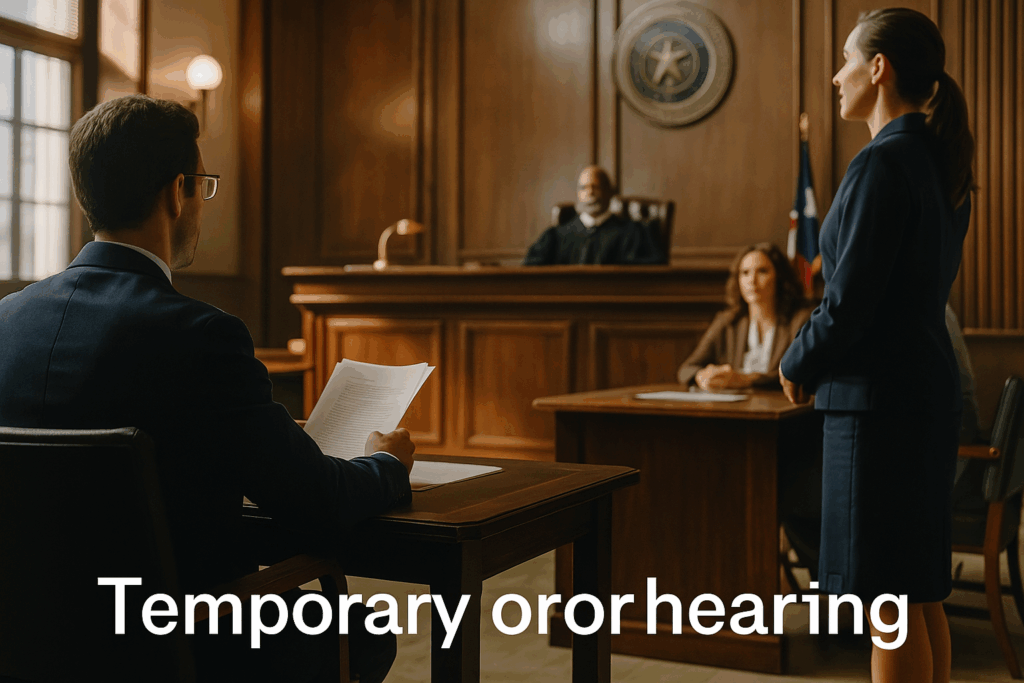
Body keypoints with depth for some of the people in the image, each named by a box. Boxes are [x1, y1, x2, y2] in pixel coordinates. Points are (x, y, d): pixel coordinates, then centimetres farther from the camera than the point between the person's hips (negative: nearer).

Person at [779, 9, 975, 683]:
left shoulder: (884, 163, -16)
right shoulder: (939, 161, 13)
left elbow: (851, 302, -19)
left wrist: (798, 365, -1)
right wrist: (819, 359, 15)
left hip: (880, 399, -10)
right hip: (928, 391, 10)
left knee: (890, 602, 0)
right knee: (920, 595, 17)